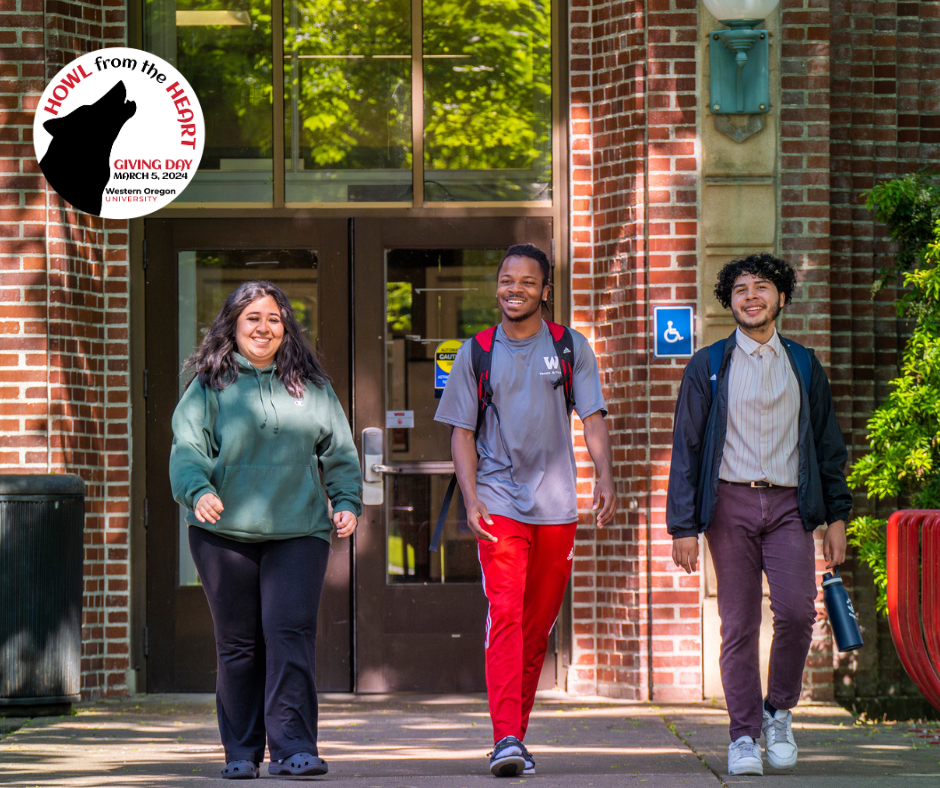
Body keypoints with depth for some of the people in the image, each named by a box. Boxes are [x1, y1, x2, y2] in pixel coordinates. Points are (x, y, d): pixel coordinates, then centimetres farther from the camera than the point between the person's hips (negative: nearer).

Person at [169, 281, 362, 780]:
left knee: (291, 633, -12)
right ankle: (241, 752, 14)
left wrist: (346, 502, 4)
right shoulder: (208, 387, 6)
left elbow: (338, 451, 17)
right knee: (238, 644, 4)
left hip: (298, 532, 1)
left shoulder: (311, 387, 13)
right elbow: (187, 448, -2)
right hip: (226, 533, -1)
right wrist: (198, 491, -21)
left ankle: (292, 748, -12)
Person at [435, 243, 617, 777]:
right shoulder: (477, 353, 7)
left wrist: (605, 478, -14)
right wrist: (471, 498, -6)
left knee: (538, 628, 7)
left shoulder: (572, 349, 7)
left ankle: (518, 734, 19)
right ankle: (506, 739, -24)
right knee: (505, 615, -16)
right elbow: (463, 433, 8)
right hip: (499, 505, -2)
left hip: (556, 506, 2)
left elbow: (593, 419, 3)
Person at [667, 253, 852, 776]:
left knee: (796, 610, -16)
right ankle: (745, 737, 5)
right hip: (731, 502, -1)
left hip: (789, 503, 1)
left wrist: (836, 517, 9)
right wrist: (684, 526, -2)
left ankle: (779, 712, 5)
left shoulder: (805, 366, 14)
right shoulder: (708, 368, 8)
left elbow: (829, 446, 17)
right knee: (739, 625, -2)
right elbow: (686, 449, 6)